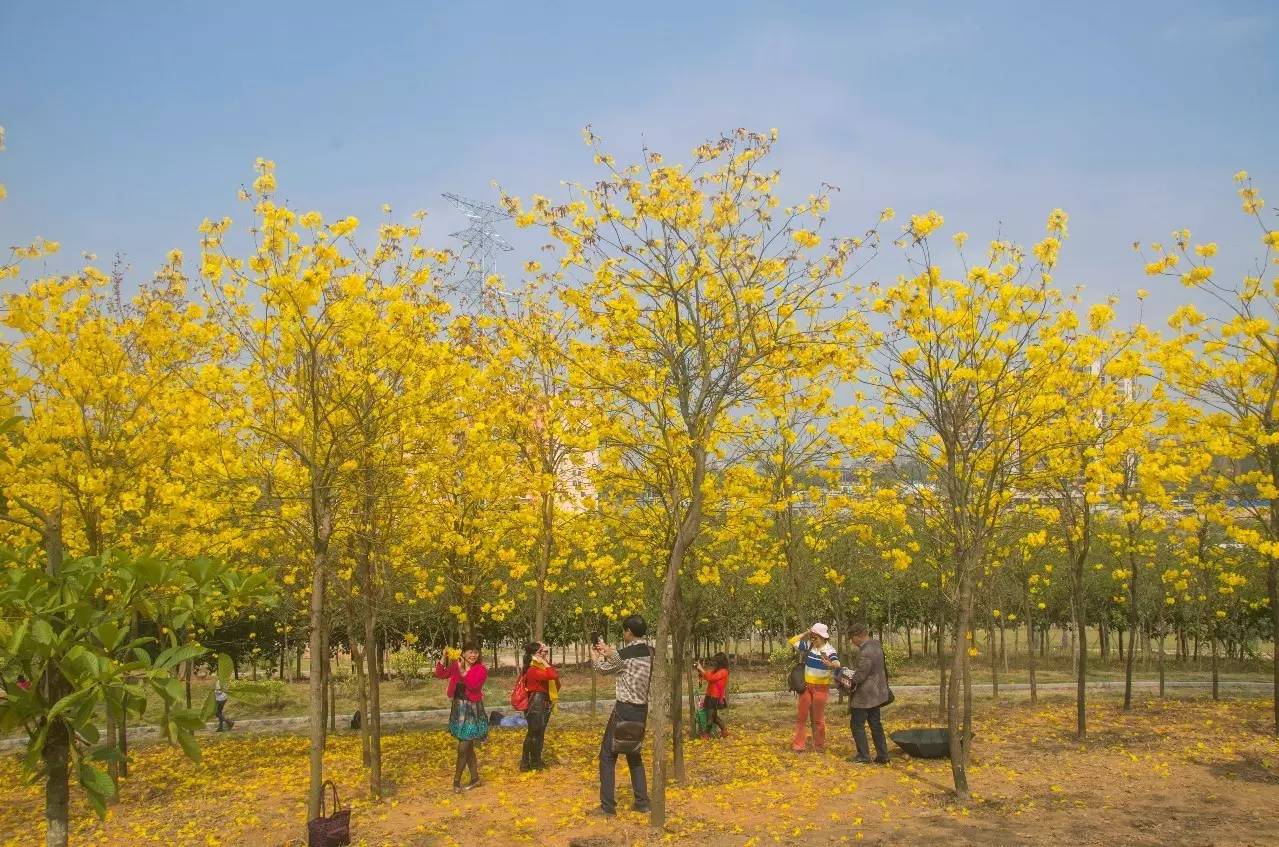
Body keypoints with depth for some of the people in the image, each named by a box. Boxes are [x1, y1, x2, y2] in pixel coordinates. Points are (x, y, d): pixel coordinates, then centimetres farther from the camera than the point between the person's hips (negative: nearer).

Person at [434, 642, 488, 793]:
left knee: (463, 748, -5)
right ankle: (475, 778, 27)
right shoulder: (456, 666, 2)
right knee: (468, 746, 15)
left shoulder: (481, 669, -13)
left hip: (473, 710, -6)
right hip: (458, 708, 6)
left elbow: (473, 684, -27)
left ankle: (457, 781, 10)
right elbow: (440, 674, 3)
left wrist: (462, 670, -35)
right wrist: (444, 658, -10)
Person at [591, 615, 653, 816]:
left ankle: (608, 806, 0)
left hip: (625, 709, -7)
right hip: (642, 709, 7)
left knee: (607, 755, 1)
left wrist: (598, 655, 21)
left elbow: (603, 668, 1)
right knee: (634, 753, 19)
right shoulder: (650, 651, 5)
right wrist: (608, 651, 23)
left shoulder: (627, 653, -16)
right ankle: (642, 802, 18)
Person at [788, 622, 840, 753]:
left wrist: (830, 665, -58)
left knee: (818, 718, 7)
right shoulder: (809, 646, -3)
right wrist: (805, 633, -5)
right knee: (802, 715, 5)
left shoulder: (829, 650, -17)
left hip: (821, 687, -4)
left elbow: (837, 665, -35)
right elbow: (792, 642, 4)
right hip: (806, 685, 4)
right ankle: (798, 744, 11)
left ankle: (819, 746, 21)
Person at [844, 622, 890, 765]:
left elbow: (859, 676, -24)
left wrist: (849, 679, -5)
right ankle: (882, 755, 19)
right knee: (875, 724, 16)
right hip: (877, 693, 9)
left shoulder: (865, 652, -27)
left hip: (865, 695, -9)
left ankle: (863, 756, 10)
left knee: (857, 724, 4)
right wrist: (852, 669, 11)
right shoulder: (876, 644, 4)